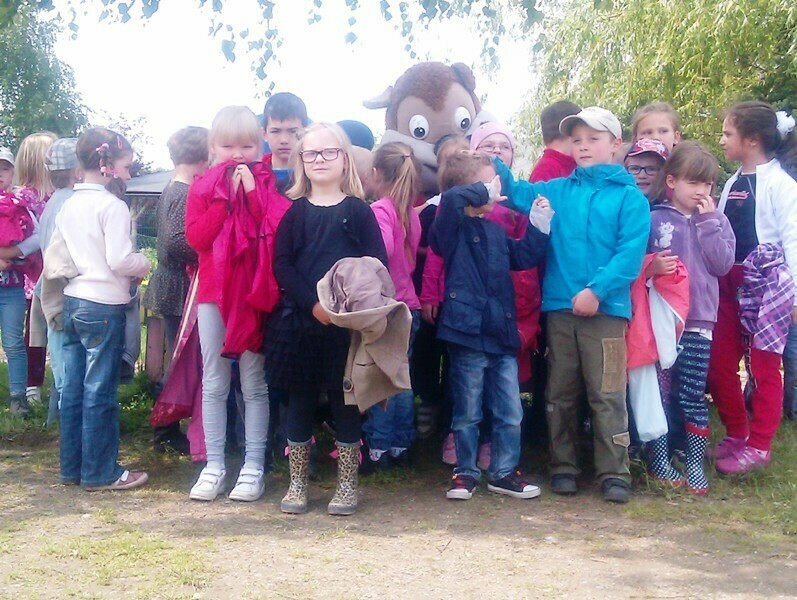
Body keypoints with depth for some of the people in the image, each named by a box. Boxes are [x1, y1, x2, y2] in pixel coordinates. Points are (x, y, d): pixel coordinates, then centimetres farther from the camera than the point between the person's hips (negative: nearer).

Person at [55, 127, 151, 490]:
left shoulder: (68, 206, 11)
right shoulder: (112, 205, -12)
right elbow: (120, 259, -18)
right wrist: (144, 265, 0)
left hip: (72, 303, 8)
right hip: (104, 306, -8)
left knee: (73, 390, 12)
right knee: (100, 392, -1)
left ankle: (72, 468, 21)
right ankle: (100, 473, 8)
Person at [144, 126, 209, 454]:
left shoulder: (171, 190, 13)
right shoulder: (186, 193, -16)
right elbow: (176, 240, -27)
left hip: (171, 286, 10)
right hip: (179, 289, -10)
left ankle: (166, 430, 23)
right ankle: (168, 433, 9)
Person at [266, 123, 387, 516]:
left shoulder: (358, 210, 4)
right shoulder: (295, 211, 7)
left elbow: (377, 264, -2)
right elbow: (281, 264, -1)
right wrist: (312, 304, -14)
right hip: (299, 319, 1)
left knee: (345, 401, 5)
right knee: (299, 400, 8)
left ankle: (347, 485, 16)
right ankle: (296, 484, 19)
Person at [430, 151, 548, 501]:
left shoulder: (496, 231, 14)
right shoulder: (452, 227, -6)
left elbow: (524, 256, 21)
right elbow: (452, 197, -26)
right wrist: (484, 192, -14)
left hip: (502, 333, 6)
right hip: (467, 331, -6)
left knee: (510, 412, 10)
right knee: (467, 412, 8)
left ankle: (504, 472, 24)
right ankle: (466, 472, 22)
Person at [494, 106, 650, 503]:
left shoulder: (629, 197, -1)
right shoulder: (557, 191, 13)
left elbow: (631, 252, -10)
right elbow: (517, 194, 10)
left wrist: (597, 290, -19)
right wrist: (494, 165, -6)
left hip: (606, 309, -4)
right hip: (559, 307, 4)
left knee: (607, 396, -2)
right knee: (560, 394, 11)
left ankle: (614, 474, 6)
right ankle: (563, 467, 21)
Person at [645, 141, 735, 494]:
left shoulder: (716, 220, 9)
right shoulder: (654, 218, 2)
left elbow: (723, 264, -4)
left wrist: (707, 222, -7)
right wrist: (651, 267, -19)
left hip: (698, 321, 1)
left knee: (692, 397, 3)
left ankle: (695, 463, 12)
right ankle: (659, 460, 16)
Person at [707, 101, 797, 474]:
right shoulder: (732, 184, 13)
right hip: (728, 285, 7)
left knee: (764, 367, 1)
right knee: (719, 365, 8)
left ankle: (758, 446, 11)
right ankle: (737, 434, 24)